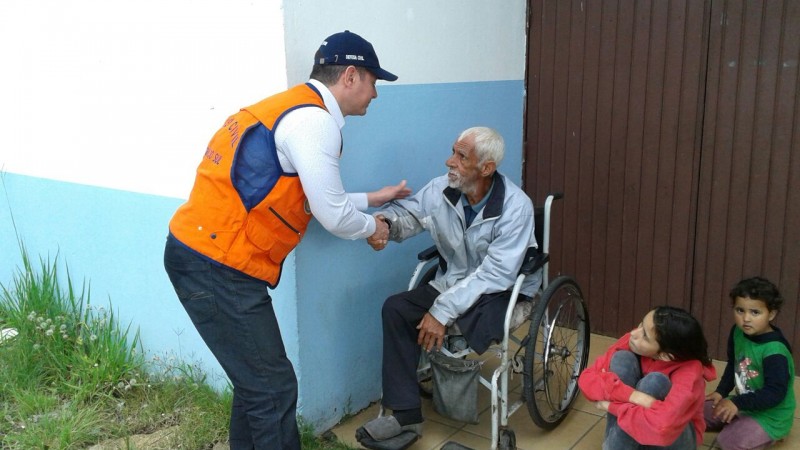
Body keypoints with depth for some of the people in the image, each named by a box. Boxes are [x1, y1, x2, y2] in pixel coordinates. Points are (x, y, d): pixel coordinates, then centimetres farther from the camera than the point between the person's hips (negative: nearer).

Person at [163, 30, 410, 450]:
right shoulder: (313, 120, -16)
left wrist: (371, 198, 26)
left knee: (256, 380, 20)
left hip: (203, 254, 10)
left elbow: (315, 201, 20)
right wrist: (372, 227, 7)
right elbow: (334, 217, -13)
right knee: (272, 387, 0)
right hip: (218, 267, -10)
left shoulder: (294, 109, 16)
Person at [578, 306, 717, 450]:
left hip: (675, 438, -3)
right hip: (633, 430, 3)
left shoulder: (689, 371, -30)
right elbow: (587, 378, -23)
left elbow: (662, 427, -45)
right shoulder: (633, 340, -19)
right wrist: (634, 396, -38)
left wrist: (611, 406, -31)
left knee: (654, 381, -32)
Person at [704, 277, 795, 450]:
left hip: (771, 415, -8)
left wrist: (738, 403, -35)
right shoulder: (737, 333, -5)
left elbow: (775, 393, -31)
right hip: (744, 405, 8)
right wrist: (721, 391, 2)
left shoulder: (775, 351, -29)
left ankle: (768, 434, 1)